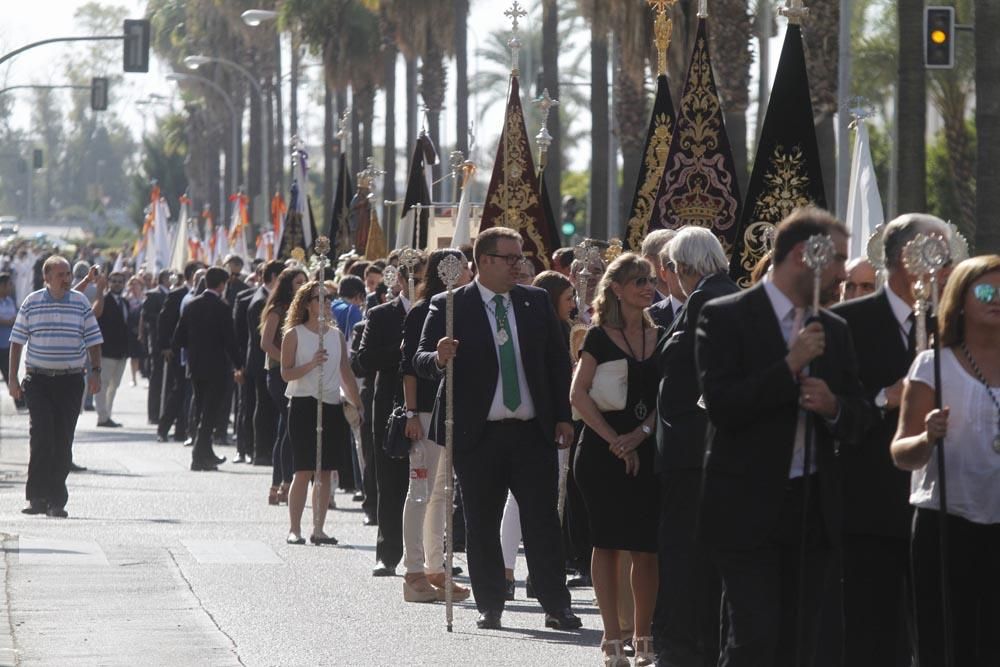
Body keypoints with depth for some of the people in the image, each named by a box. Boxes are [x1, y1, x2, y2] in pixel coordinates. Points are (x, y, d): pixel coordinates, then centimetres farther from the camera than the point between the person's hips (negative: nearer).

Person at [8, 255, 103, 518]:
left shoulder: (81, 302, 5)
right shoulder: (32, 303, 2)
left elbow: (93, 340, 10)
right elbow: (17, 341, 6)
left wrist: (95, 371, 0)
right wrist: (13, 377, 2)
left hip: (71, 380, 1)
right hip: (38, 379, -1)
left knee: (63, 441, -1)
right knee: (41, 435, -13)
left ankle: (56, 501, 5)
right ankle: (38, 497, -7)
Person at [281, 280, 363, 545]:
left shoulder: (336, 335, 13)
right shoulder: (294, 334, 0)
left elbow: (346, 374, 16)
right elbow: (286, 373, -5)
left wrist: (358, 405, 11)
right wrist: (311, 365, -19)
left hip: (332, 405, 4)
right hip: (304, 404, -4)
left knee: (325, 471, 3)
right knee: (304, 471, -6)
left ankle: (318, 528, 8)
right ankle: (294, 529, 0)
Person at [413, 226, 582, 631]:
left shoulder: (537, 301, 8)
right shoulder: (450, 306, -2)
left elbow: (558, 359, 11)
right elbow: (421, 362, -6)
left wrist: (563, 416, 6)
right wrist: (439, 358, -29)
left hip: (533, 432, 2)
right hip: (478, 435, -2)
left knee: (543, 521, 0)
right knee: (481, 525, 5)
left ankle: (556, 606, 3)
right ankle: (489, 607, 13)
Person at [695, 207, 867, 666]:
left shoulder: (834, 330, 14)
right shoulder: (726, 318, -5)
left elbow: (857, 422, 15)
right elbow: (720, 404, -15)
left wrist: (833, 406, -8)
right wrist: (789, 367, -19)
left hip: (813, 509, 6)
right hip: (748, 511, -6)